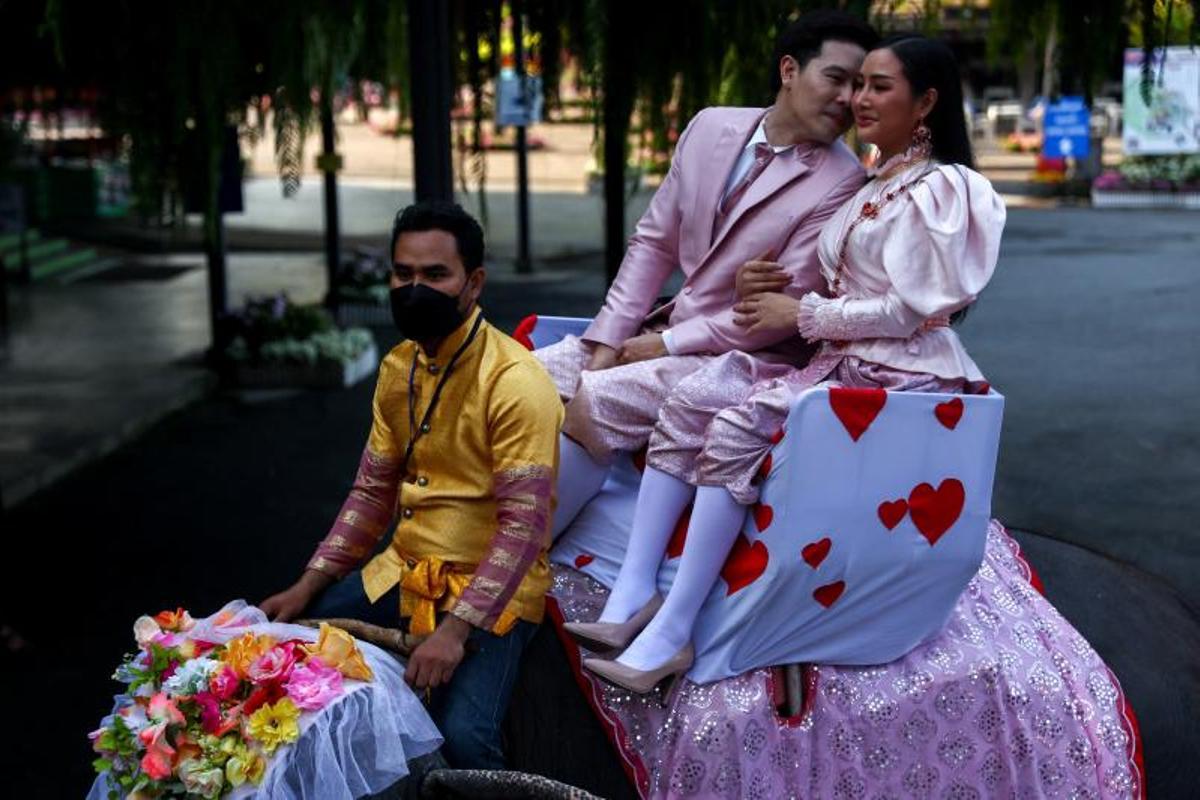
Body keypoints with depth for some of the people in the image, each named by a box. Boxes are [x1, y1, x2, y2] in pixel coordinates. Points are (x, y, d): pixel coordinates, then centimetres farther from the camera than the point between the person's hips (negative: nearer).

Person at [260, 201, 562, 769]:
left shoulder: (515, 381, -17)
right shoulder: (398, 367, 8)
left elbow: (524, 525, -22)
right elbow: (373, 490, 14)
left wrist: (457, 629, -29)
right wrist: (309, 587, 6)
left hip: (490, 591, -7)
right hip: (402, 573, 8)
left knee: (462, 737, -30)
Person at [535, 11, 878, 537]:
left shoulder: (841, 184, -13)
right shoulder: (710, 127, 4)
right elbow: (653, 242, 8)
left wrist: (665, 345, -13)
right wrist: (607, 343, -2)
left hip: (749, 357, -6)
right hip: (672, 330, 6)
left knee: (589, 401, -23)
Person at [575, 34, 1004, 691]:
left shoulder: (934, 188, -9)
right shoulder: (876, 188, 20)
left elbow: (907, 310, -16)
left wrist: (800, 315, -11)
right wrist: (775, 290, 1)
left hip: (898, 377, -9)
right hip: (844, 365, 9)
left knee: (736, 431, -28)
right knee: (687, 406, -9)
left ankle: (670, 635, -25)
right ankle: (634, 594, -15)